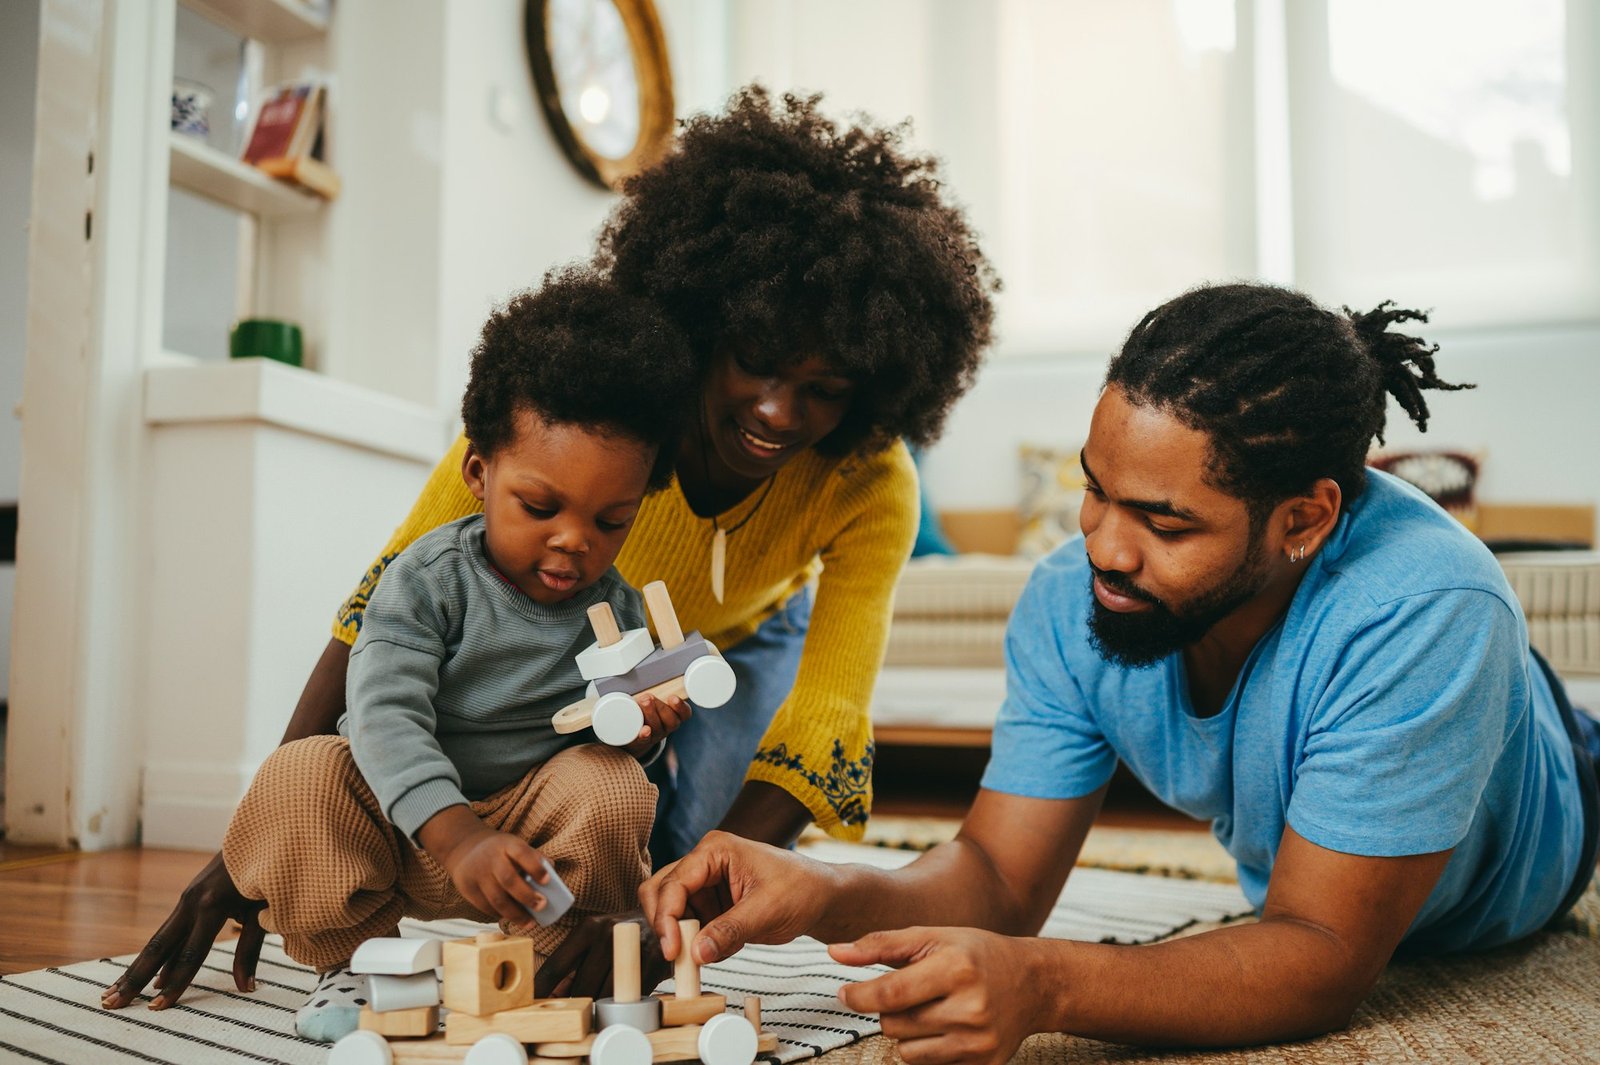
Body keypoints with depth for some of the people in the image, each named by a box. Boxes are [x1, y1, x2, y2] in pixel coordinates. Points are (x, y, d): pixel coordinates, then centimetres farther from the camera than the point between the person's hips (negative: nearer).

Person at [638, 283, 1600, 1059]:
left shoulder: (1421, 613, -44)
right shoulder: (1072, 602, -30)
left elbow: (1325, 962, -42)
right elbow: (999, 880, -25)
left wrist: (1044, 986, -58)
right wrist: (827, 896, -46)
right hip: (1294, 886, 4)